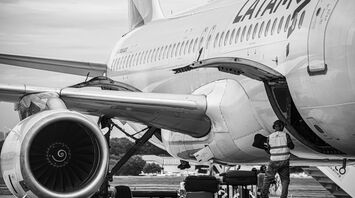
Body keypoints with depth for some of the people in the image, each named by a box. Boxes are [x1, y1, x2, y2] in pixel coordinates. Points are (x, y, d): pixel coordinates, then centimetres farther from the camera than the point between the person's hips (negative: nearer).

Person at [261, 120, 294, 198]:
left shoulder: (269, 137, -4)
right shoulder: (286, 135, -7)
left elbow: (268, 149, 8)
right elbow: (292, 147, 6)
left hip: (273, 161, 0)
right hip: (284, 161, 0)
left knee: (268, 178, 13)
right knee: (285, 180, 13)